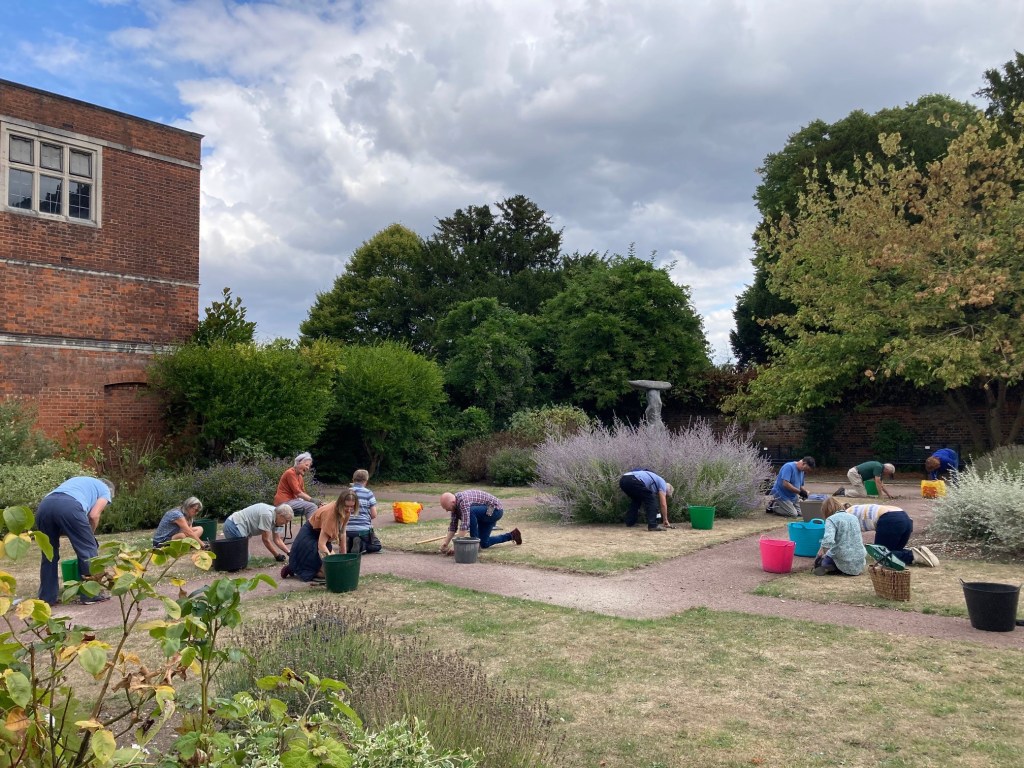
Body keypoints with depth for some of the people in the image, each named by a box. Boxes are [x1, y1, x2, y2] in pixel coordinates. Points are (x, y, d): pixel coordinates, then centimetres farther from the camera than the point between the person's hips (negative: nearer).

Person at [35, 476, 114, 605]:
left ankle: (47, 597, 24)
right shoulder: (105, 490, 27)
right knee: (88, 549, 8)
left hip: (44, 505, 6)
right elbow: (93, 515, 10)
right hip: (69, 506, -6)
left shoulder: (78, 480, 44)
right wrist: (90, 534, 28)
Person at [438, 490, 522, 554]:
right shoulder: (455, 503, -4)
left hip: (495, 509, -10)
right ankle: (511, 535, 28)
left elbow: (465, 524, -37)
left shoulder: (463, 500, -32)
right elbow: (453, 525, 1)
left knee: (470, 511, -33)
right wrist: (445, 544, -5)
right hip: (485, 513, 10)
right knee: (484, 544, 9)